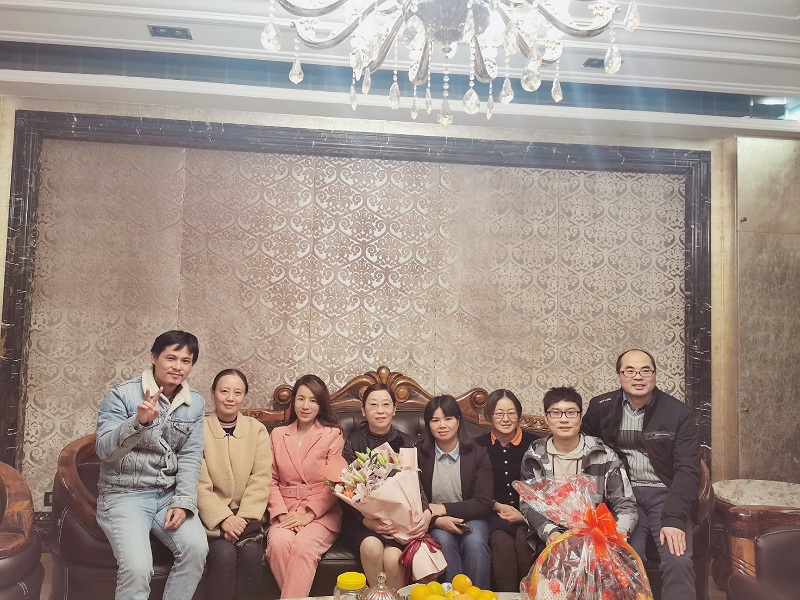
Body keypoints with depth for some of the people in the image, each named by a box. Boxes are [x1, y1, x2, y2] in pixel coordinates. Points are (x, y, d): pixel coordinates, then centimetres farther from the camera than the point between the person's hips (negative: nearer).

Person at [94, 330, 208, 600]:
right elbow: (104, 451, -15)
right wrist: (138, 422, -32)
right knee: (137, 566, -25)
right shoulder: (123, 394, -7)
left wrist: (183, 502, -12)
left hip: (170, 495, 4)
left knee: (196, 547, -22)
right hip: (124, 494, -3)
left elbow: (190, 458, 2)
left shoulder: (195, 404, 5)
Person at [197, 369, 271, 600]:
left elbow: (261, 480, -1)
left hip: (246, 515, 2)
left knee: (251, 553, -24)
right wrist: (223, 519, -18)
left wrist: (243, 518, -14)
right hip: (211, 515, -1)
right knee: (224, 554, -27)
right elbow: (200, 484, -7)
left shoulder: (257, 429, 8)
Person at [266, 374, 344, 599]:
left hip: (321, 512, -2)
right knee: (278, 542, -29)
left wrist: (308, 513, -12)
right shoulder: (278, 434, 14)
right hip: (285, 511, 3)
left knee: (303, 544, -32)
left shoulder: (333, 435, 4)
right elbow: (271, 480, 8)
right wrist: (281, 513, -8)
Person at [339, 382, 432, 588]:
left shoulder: (405, 442, 4)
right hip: (360, 518, 0)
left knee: (393, 558, -28)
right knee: (372, 546, -31)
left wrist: (426, 512, -20)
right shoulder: (354, 440, 0)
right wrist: (366, 520, -22)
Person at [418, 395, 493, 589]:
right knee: (444, 540, -32)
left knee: (475, 542, -31)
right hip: (434, 524, 0)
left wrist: (444, 509, -17)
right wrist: (436, 520, -23)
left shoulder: (478, 454, -3)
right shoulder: (418, 454, -3)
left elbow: (483, 503, -9)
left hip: (469, 518, 0)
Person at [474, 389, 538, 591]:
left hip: (528, 512, 0)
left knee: (523, 537, -31)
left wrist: (525, 513, -9)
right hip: (495, 512, 1)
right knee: (501, 540, -30)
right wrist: (498, 506, -6)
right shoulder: (479, 445, 5)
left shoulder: (533, 443, 2)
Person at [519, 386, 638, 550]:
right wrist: (549, 531, -19)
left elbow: (626, 505, 1)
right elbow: (528, 505, 2)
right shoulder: (533, 458, 6)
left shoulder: (605, 456, 3)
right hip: (550, 538, -1)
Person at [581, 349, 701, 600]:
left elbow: (687, 469, -6)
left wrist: (673, 519, -17)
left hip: (665, 494, 0)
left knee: (679, 562, -22)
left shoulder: (679, 413, 0)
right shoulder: (600, 408, 5)